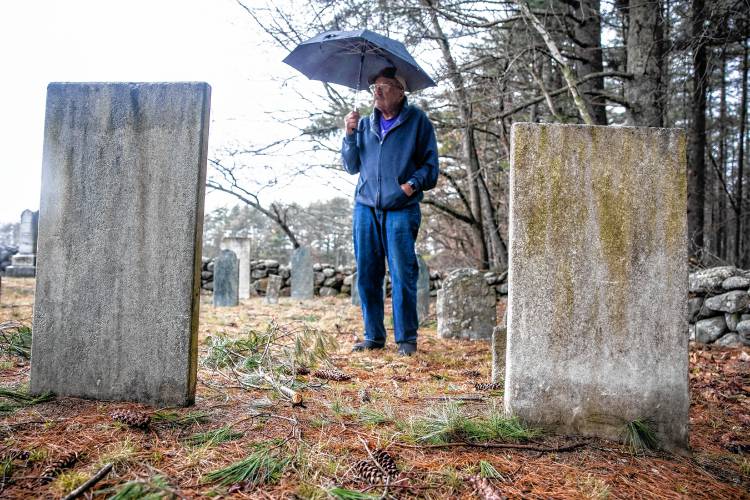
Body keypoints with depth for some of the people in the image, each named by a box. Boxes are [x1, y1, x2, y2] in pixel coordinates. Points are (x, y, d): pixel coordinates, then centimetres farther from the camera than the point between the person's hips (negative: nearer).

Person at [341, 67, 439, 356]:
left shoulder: (417, 121, 4)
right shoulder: (365, 123, 16)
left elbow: (430, 164, 3)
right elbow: (352, 167, 14)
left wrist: (413, 183, -14)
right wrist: (350, 135, 1)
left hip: (401, 210, -4)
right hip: (365, 208, 4)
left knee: (403, 275, -4)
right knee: (366, 275, 5)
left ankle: (406, 339, 9)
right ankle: (373, 336, 17)